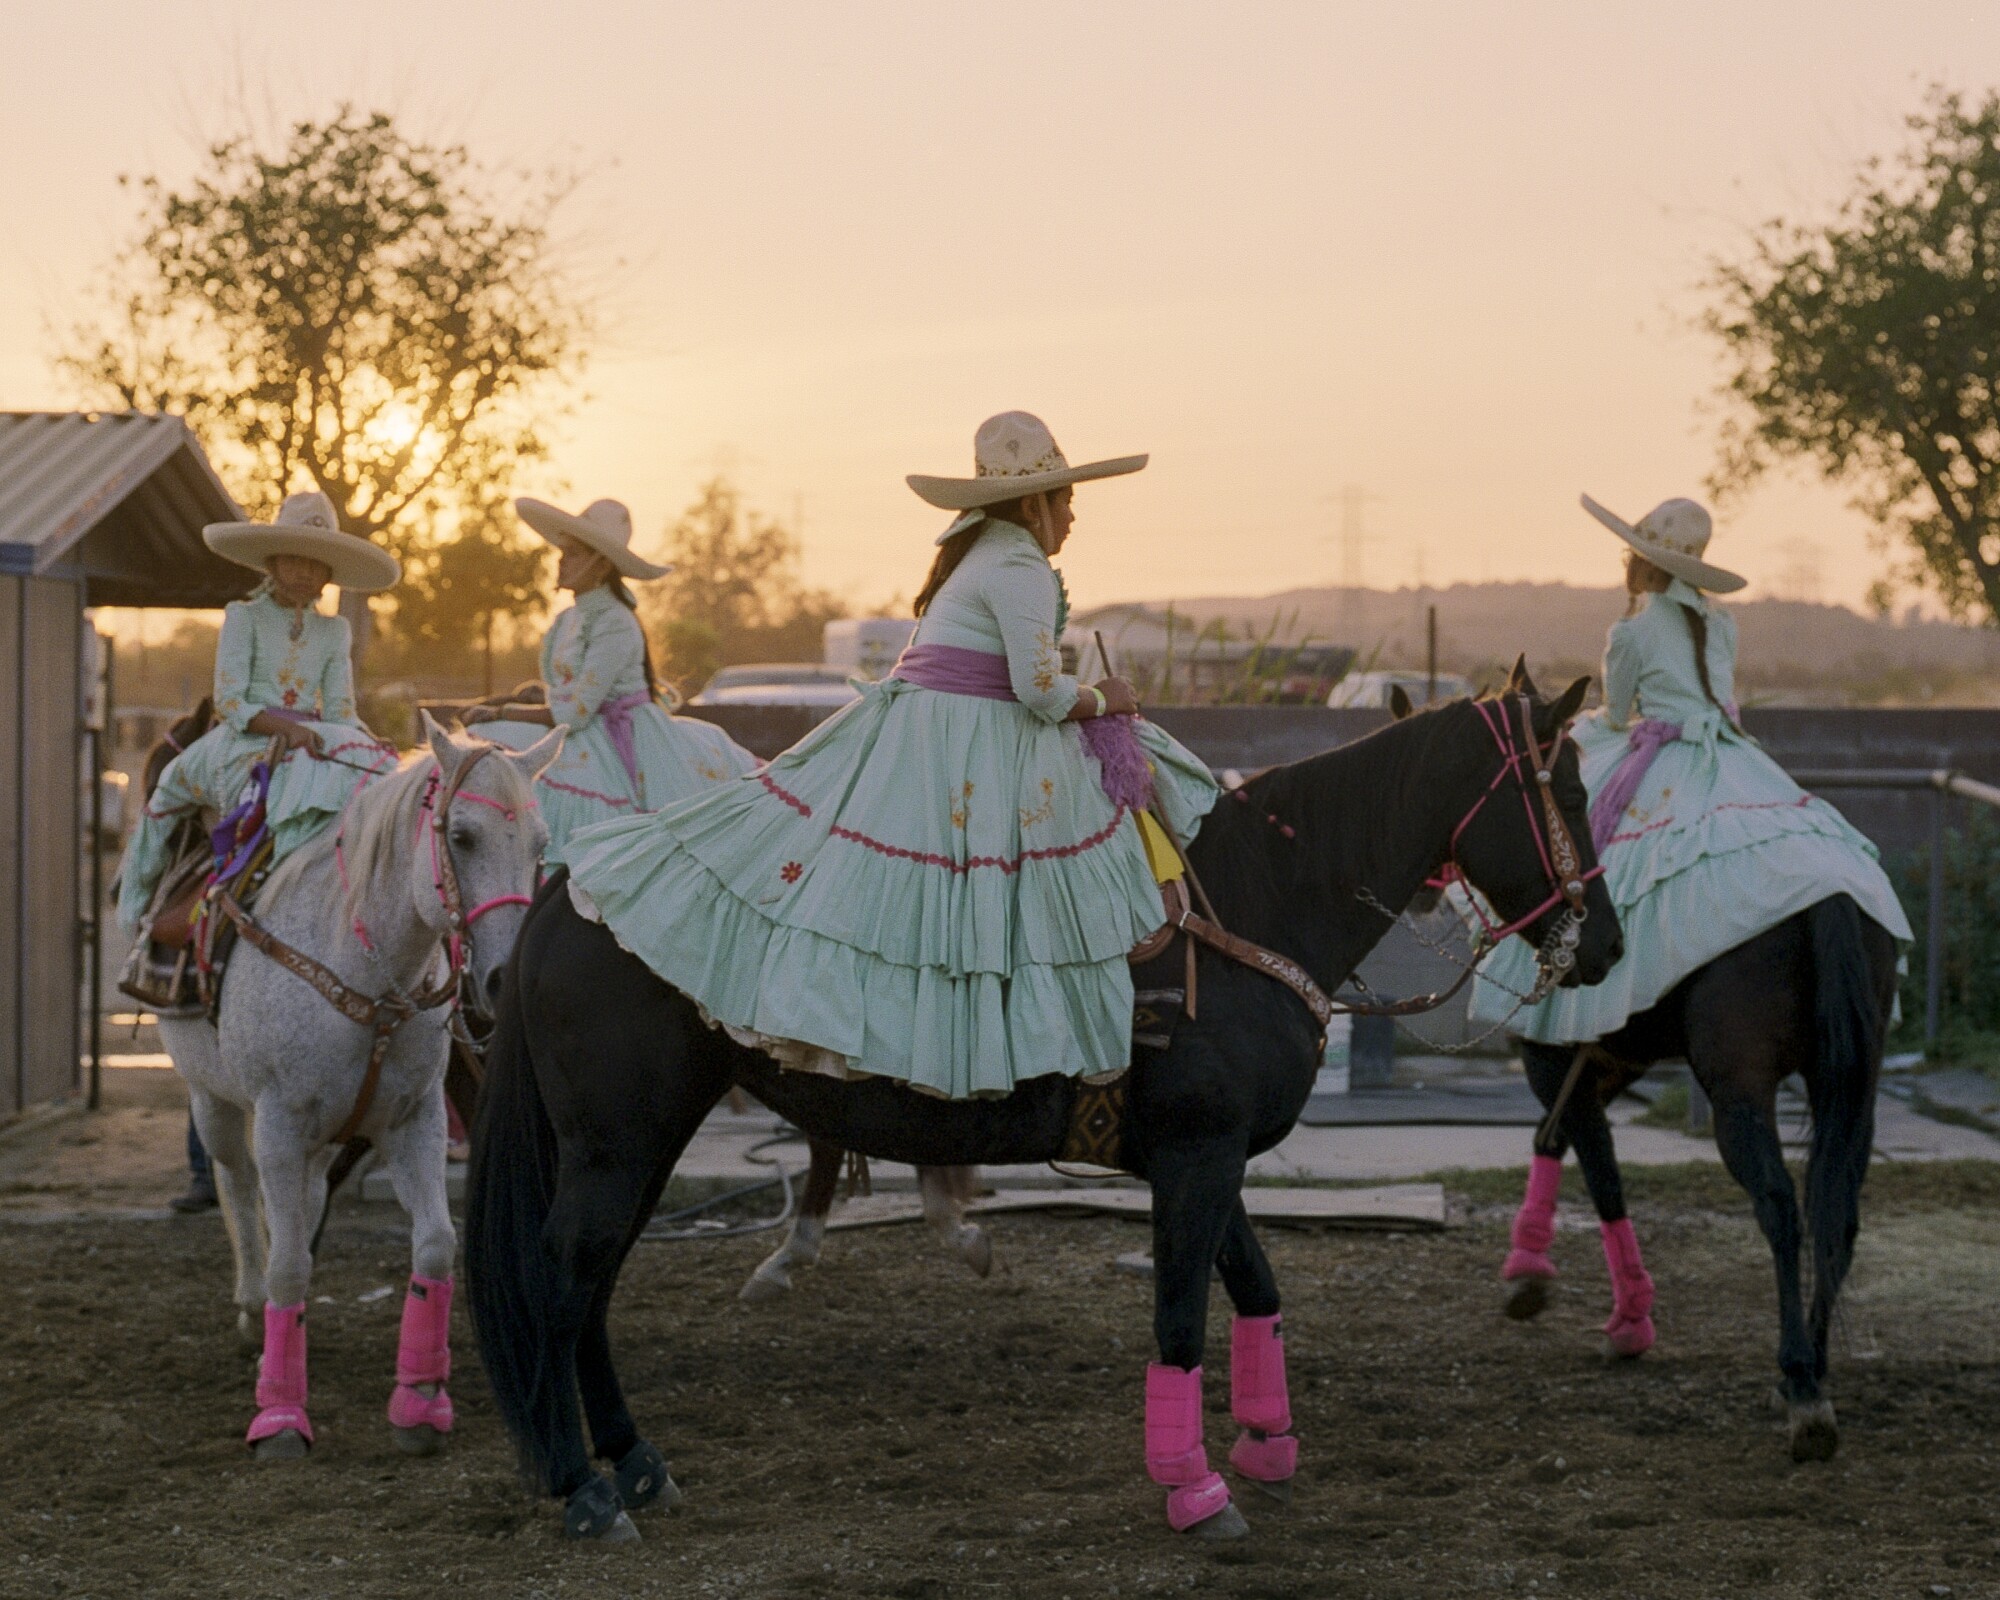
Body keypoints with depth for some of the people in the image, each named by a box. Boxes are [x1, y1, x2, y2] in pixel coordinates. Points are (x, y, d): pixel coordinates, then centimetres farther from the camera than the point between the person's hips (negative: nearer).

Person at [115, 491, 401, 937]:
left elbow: (340, 711, 9)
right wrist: (283, 726, -21)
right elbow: (231, 703, -5)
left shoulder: (335, 631, 14)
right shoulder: (244, 617, 5)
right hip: (245, 741, -3)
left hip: (309, 740, 3)